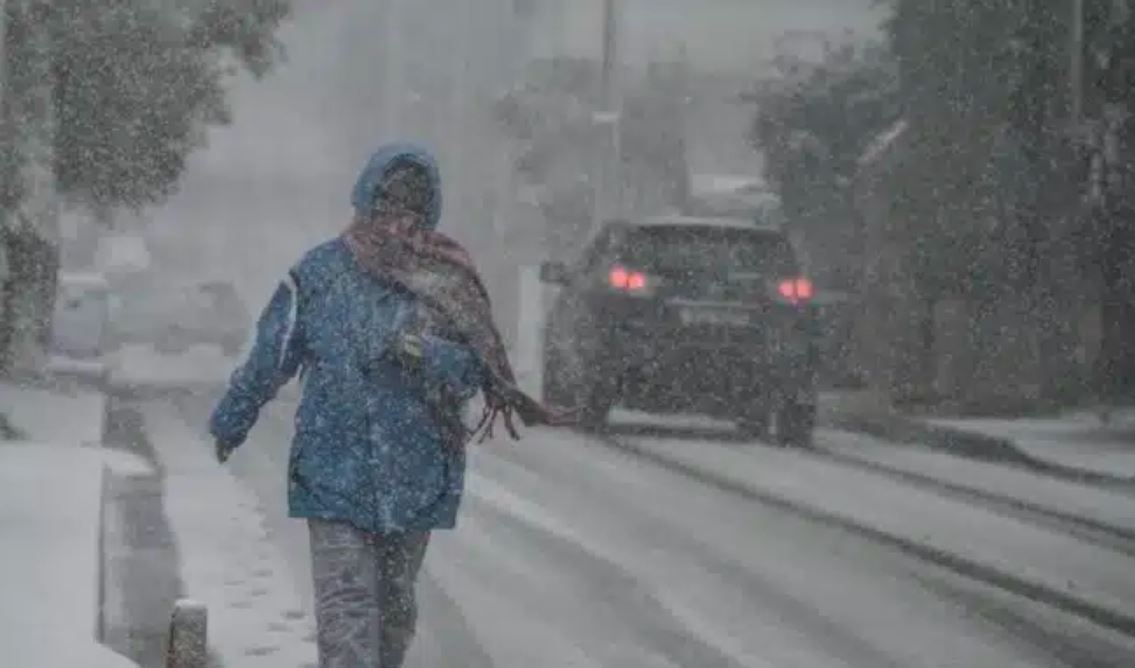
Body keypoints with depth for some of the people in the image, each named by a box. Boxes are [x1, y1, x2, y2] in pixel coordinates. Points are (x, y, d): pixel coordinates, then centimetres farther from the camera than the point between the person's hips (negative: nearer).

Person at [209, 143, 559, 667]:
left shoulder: (448, 280, 2)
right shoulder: (322, 271, 0)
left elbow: (473, 369, -2)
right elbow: (269, 358, 9)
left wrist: (425, 353, -22)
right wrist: (230, 424, 18)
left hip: (416, 476, 2)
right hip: (334, 468, -2)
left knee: (395, 605, 11)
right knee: (346, 602, -12)